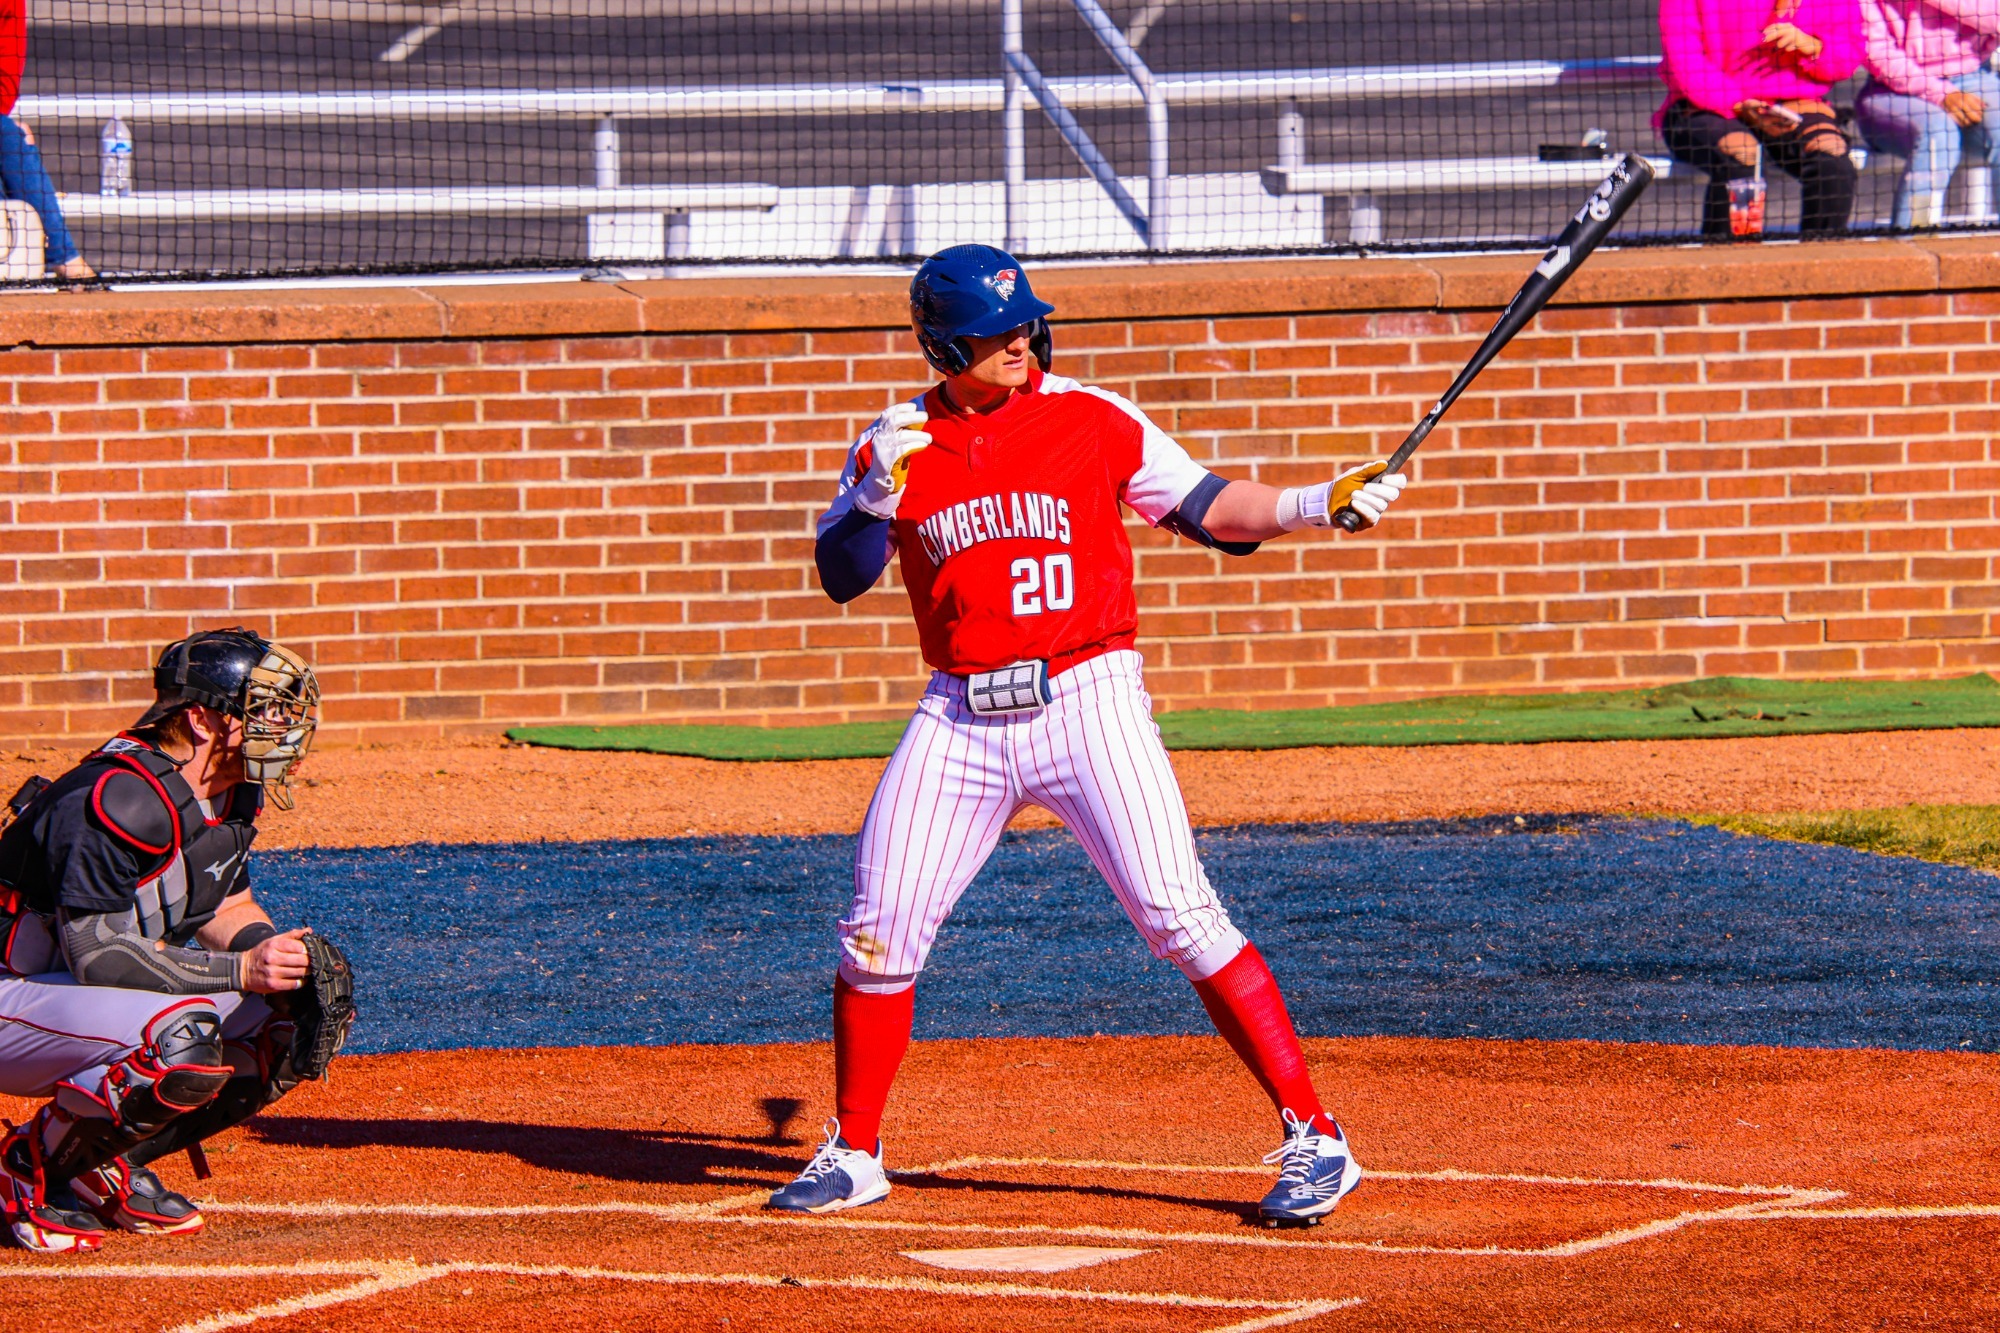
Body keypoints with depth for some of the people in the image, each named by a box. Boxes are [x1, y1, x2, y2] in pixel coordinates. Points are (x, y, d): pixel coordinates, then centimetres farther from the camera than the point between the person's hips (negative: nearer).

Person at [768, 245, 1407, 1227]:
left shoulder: (1091, 421, 1)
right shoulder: (898, 444, 6)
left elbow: (1207, 509, 2)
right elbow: (841, 579, 1)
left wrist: (1315, 505, -13)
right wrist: (877, 493, -16)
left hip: (1087, 696, -3)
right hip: (962, 719, 3)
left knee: (1178, 915, -13)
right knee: (879, 933, 1)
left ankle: (1313, 1138, -10)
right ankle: (852, 1156, 19)